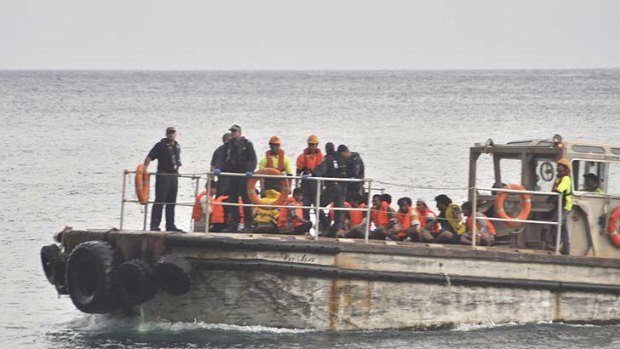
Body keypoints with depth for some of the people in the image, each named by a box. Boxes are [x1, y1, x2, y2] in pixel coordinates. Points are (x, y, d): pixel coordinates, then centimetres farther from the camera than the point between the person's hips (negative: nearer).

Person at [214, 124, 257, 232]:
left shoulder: (247, 144, -2)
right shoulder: (228, 145, 10)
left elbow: (253, 159, -8)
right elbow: (221, 157, 2)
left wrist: (250, 170, -23)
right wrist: (218, 168, -16)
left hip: (244, 176, -5)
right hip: (232, 175, 5)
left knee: (246, 199, -6)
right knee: (232, 200, 3)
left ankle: (248, 225, -3)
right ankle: (234, 224, 7)